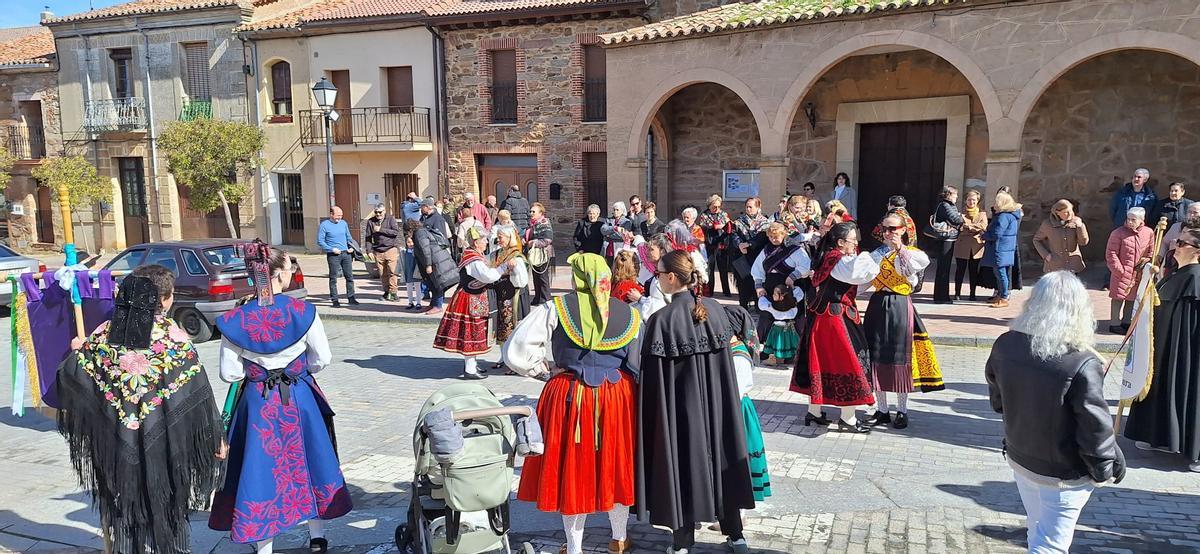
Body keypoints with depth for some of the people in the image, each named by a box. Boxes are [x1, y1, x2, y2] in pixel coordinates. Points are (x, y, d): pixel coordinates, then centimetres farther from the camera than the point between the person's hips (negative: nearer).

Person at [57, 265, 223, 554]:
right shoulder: (173, 335, -12)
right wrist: (215, 438, -5)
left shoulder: (105, 333, -3)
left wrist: (78, 350, 25)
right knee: (165, 507, 12)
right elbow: (197, 392, -13)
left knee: (125, 503, 17)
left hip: (118, 441, 3)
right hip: (163, 441, -3)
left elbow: (72, 371, 1)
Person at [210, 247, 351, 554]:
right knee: (308, 458, 18)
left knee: (261, 466, 12)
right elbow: (322, 358, -6)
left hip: (256, 403, 0)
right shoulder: (303, 311, -14)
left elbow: (229, 373, -6)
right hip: (300, 399, 0)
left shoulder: (234, 320, -10)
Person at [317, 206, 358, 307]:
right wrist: (332, 249, -15)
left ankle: (351, 298, 14)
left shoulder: (343, 223, 11)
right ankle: (334, 300, 7)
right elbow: (320, 241, -6)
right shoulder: (324, 225, -5)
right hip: (333, 256, -5)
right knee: (333, 278, 1)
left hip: (346, 254, 5)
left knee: (350, 276, 6)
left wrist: (351, 247, 5)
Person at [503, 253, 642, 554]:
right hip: (618, 399, 3)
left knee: (572, 467, 11)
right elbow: (640, 367, 4)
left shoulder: (554, 309, -8)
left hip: (569, 397, -2)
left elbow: (514, 351, -11)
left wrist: (544, 367, 3)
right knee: (616, 464, 19)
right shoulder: (628, 314, 1)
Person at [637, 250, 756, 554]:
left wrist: (654, 414, -5)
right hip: (715, 401, 5)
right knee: (719, 456, 17)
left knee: (683, 462, 8)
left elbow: (653, 376, -16)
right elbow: (726, 363, 5)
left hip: (679, 404, -4)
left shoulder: (662, 319, -19)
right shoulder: (716, 309, -4)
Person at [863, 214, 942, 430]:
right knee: (877, 357, 6)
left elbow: (923, 262, -22)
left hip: (899, 308, -4)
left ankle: (902, 411, 15)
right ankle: (882, 410, 18)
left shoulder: (911, 253, 1)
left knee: (900, 357, 1)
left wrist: (901, 248, -27)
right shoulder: (877, 254, 11)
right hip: (878, 306, 4)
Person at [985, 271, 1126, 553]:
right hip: (1063, 476, -5)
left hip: (1018, 458, 5)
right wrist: (1108, 469, -3)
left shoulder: (1005, 345, -12)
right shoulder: (1082, 365, -29)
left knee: (1038, 529, 26)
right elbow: (1096, 429, -21)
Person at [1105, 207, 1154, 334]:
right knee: (1118, 298, 0)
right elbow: (1111, 253, -11)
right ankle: (1114, 324, 7)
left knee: (1131, 298, 14)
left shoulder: (1149, 232, 2)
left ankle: (1126, 322, 27)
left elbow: (1150, 252, 12)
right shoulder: (1118, 233, -11)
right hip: (1121, 273, -4)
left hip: (1138, 274, 4)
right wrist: (1119, 270, -13)